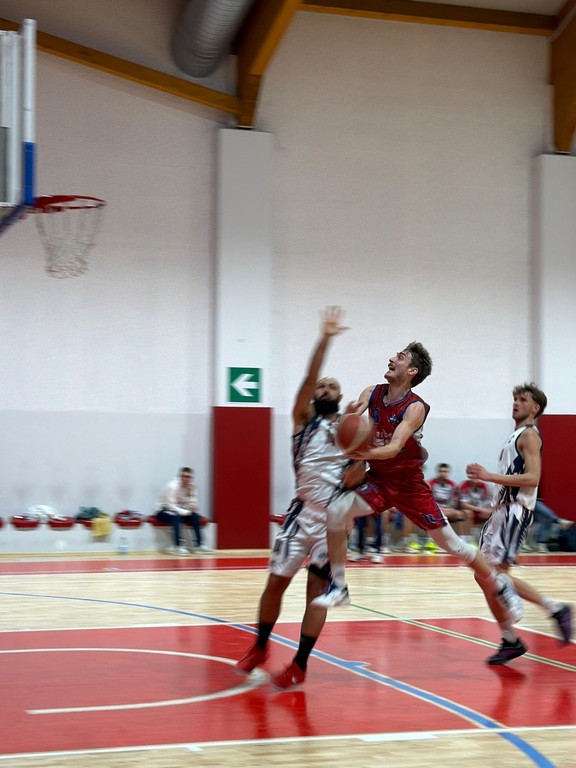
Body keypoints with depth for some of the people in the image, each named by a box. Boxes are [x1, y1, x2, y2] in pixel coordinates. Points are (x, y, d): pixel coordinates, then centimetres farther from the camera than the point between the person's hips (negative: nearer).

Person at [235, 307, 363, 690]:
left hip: (335, 516, 0)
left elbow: (363, 467, 6)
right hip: (304, 511, 0)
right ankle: (260, 647, 24)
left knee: (317, 589, -3)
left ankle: (299, 666, 3)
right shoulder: (305, 419, 5)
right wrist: (325, 338, -19)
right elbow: (308, 379, -10)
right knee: (276, 581, 3)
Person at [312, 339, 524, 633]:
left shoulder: (415, 407, -19)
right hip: (378, 479, 4)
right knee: (336, 511, -22)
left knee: (450, 542, 1)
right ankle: (338, 587, -11)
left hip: (409, 484, -4)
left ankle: (500, 585, 24)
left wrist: (366, 454, -52)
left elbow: (394, 448, -31)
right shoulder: (371, 394, -3)